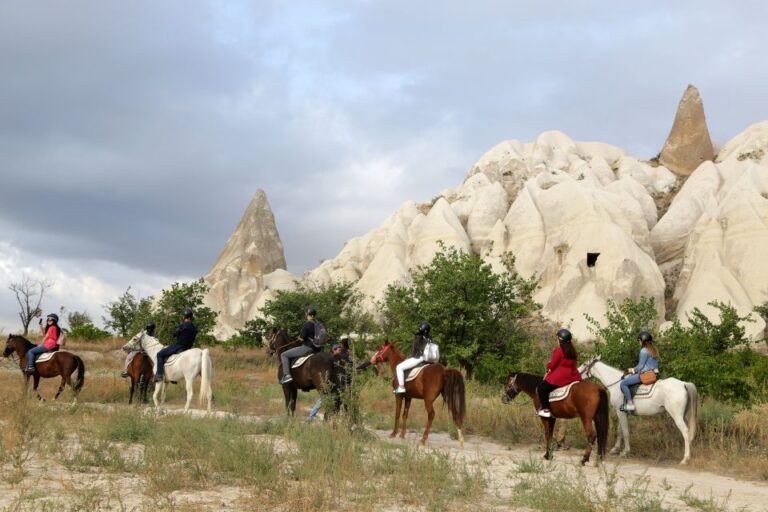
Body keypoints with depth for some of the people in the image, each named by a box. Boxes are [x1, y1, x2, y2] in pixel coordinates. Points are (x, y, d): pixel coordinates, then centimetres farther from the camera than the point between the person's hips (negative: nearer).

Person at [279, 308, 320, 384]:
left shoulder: (306, 324, -16)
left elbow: (302, 338, -17)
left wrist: (299, 337, 5)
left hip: (307, 348, -8)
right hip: (317, 349, 8)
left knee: (284, 355, 0)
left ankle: (287, 375, -11)